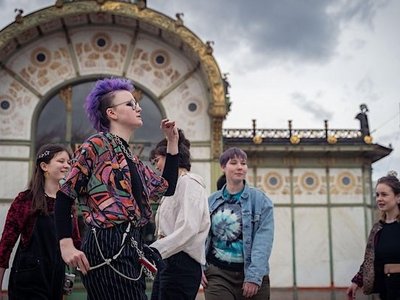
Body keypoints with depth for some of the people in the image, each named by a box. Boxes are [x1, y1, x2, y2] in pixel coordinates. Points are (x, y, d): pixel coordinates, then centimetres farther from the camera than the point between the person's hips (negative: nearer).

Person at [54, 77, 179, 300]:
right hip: (107, 246, -9)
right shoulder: (97, 144, -3)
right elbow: (65, 197, -6)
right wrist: (66, 246, -15)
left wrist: (173, 141, 25)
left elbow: (167, 188, 26)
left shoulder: (132, 159, 21)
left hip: (131, 248, 9)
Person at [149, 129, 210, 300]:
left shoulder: (189, 183, -6)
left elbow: (188, 229, -20)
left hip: (181, 264, -9)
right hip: (169, 262, 9)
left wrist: (152, 251, -24)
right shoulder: (174, 185, 22)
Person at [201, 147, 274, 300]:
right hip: (217, 274, 1)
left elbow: (263, 240, -9)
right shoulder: (211, 201, 7)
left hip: (251, 275, -1)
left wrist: (254, 276, -17)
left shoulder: (260, 200, -2)